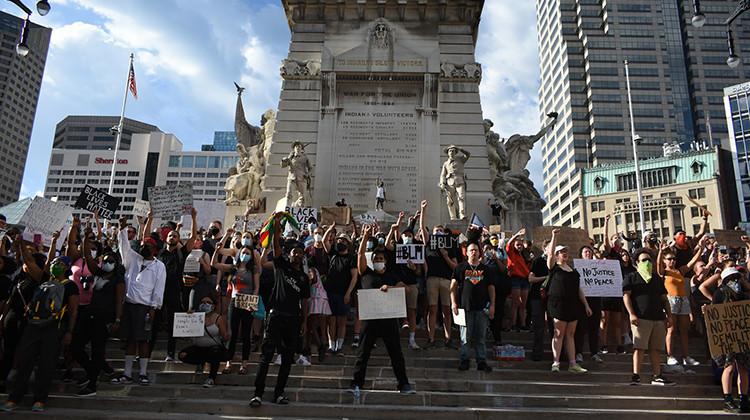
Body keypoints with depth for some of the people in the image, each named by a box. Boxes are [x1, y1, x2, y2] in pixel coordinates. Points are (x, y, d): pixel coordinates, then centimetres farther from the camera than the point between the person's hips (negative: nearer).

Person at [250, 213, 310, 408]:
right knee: (266, 355, -6)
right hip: (276, 316, -3)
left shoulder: (304, 277, 16)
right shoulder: (281, 265, 9)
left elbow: (304, 302, 15)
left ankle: (279, 393, 16)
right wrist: (276, 225, -19)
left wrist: (304, 321, 6)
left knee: (287, 358, 6)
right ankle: (258, 393, -3)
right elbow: (276, 246, -6)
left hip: (294, 319, 3)